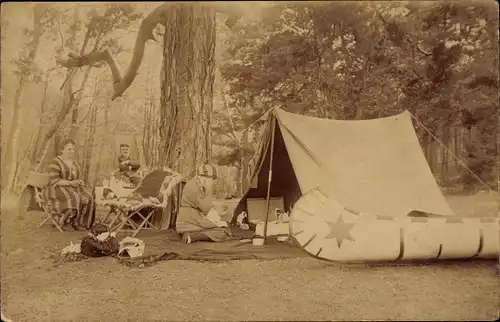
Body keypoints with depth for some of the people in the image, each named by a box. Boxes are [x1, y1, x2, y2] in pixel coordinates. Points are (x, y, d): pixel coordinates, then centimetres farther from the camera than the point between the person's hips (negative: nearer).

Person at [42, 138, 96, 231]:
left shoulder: (75, 163, 12)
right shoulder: (55, 162, -11)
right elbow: (55, 181, -18)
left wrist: (80, 182, -6)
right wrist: (70, 183, -23)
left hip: (72, 189, 7)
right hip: (57, 190, -6)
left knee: (88, 198, -20)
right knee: (74, 199, -33)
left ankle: (78, 223, -13)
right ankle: (64, 221, -12)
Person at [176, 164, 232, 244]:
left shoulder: (194, 183, 13)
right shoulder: (195, 187, -18)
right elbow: (205, 208, -20)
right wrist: (209, 191, -12)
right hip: (191, 222, -10)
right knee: (225, 232, -13)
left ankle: (192, 234, 5)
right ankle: (192, 237, -16)